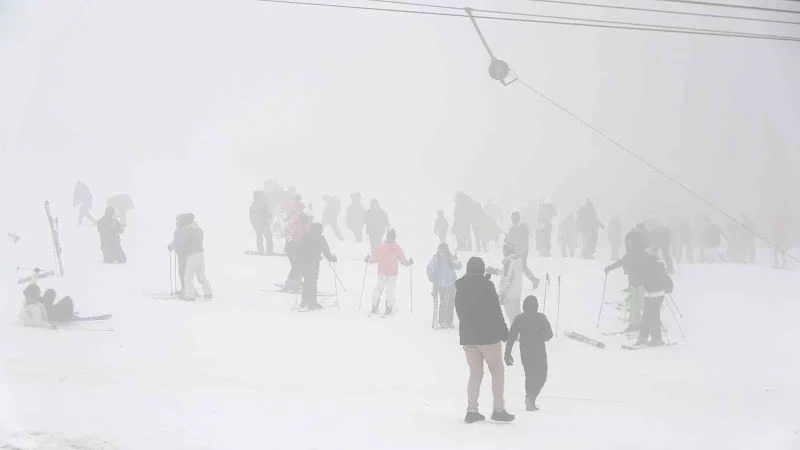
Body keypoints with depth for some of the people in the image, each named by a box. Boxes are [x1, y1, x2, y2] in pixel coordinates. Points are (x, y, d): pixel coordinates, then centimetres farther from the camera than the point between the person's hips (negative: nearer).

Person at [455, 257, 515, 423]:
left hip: (467, 337, 5)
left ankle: (472, 411, 5)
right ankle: (498, 410, 3)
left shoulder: (460, 288, 7)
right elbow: (495, 311, -11)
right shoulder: (486, 285, -11)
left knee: (475, 372, 12)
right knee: (497, 370, 7)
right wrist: (504, 332, -4)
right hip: (488, 335, -5)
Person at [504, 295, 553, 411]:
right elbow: (549, 335, -7)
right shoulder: (541, 317, -6)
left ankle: (530, 402, 21)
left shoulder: (518, 319, 0)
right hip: (539, 352, -3)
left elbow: (511, 337, -3)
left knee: (530, 376, 18)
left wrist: (507, 353, 1)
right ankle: (531, 398, -17)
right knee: (541, 376, 4)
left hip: (525, 353, 3)